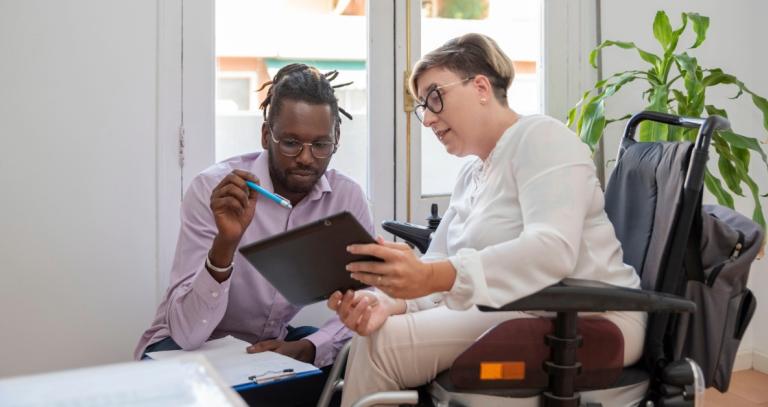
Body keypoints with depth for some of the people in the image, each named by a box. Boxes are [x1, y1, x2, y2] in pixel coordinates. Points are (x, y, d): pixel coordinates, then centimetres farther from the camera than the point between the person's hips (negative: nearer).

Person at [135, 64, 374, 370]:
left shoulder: (347, 197, -12)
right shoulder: (211, 190, -23)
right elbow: (186, 333, -26)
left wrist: (306, 348, -26)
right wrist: (226, 241, -40)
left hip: (273, 345, 3)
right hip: (187, 347, -2)